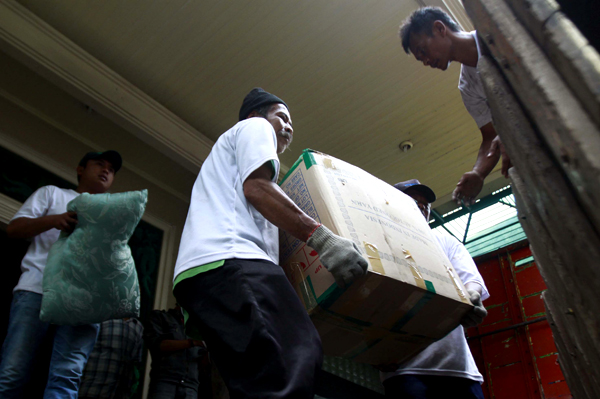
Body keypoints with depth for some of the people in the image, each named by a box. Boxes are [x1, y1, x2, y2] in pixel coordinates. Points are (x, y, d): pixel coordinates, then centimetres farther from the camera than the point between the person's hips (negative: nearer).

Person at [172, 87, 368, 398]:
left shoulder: (224, 150, 44)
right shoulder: (254, 127, 17)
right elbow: (257, 187, -4)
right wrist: (322, 237, -12)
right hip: (230, 260, -10)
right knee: (296, 364, -27)